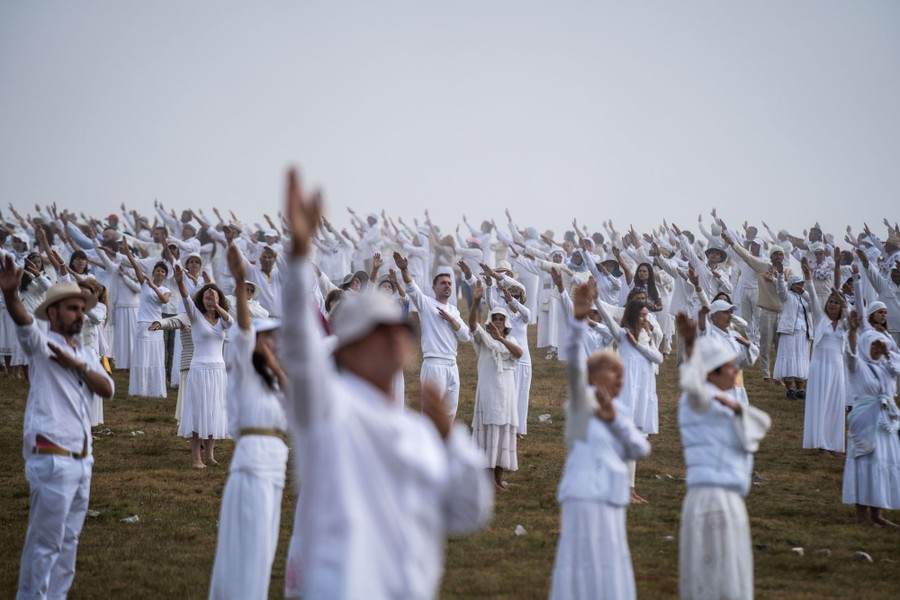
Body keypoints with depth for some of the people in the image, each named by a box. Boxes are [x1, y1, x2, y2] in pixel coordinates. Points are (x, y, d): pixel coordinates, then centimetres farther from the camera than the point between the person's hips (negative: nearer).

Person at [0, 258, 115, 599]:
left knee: (69, 540, 14)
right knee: (45, 542, -6)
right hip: (52, 457, -8)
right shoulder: (42, 345, -4)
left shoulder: (85, 355, 17)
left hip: (81, 459, 8)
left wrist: (78, 365, -13)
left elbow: (108, 390, 3)